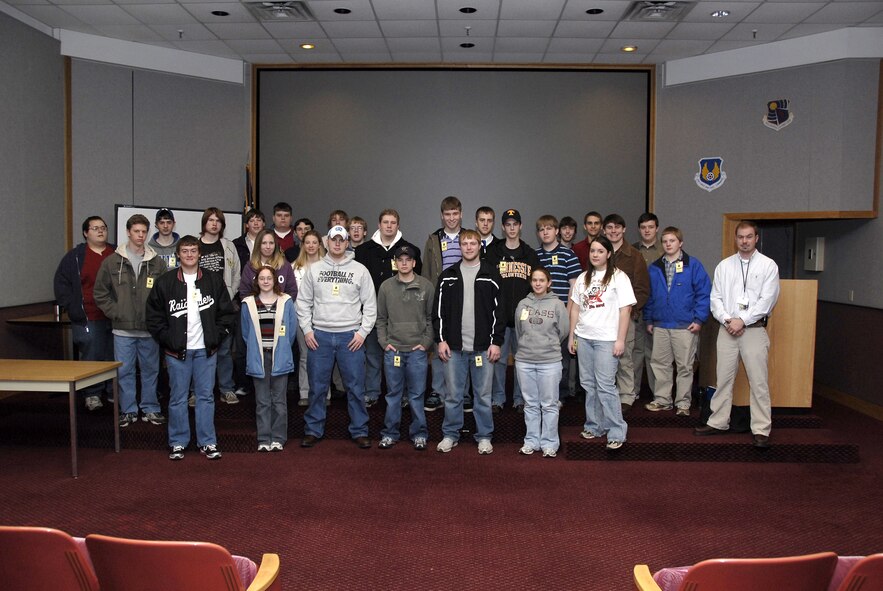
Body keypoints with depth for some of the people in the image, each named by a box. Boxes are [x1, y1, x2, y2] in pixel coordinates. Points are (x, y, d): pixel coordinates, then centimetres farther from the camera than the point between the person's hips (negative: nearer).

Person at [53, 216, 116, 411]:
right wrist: (73, 309, -5)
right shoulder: (75, 256, 4)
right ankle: (92, 395, 11)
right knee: (91, 358, 0)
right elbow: (61, 284, 4)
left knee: (115, 358, 7)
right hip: (88, 320, -2)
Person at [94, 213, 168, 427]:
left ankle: (150, 409, 21)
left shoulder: (157, 262, 1)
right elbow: (100, 292, 6)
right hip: (123, 329, 0)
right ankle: (128, 411, 18)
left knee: (150, 370, 9)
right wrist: (115, 312, -1)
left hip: (149, 329, 0)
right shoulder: (112, 261, 1)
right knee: (124, 371, 6)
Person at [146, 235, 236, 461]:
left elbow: (227, 312, 7)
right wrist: (167, 339, -5)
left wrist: (216, 337, -1)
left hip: (205, 350, 1)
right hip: (177, 350, -1)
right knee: (178, 397, 7)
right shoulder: (165, 282, 0)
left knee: (206, 396, 6)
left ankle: (207, 442, 15)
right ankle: (177, 442, 18)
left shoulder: (214, 280, 4)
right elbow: (154, 315, 4)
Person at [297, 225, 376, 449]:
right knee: (317, 387, 8)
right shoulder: (314, 269, 6)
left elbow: (370, 305, 3)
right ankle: (313, 430, 20)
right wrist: (307, 330, 0)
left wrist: (362, 332, -4)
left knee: (356, 387, 3)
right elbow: (303, 302, 9)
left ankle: (359, 431, 14)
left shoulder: (360, 270, 3)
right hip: (319, 336, 1)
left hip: (351, 336, -1)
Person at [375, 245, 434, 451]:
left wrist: (426, 342, -3)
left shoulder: (426, 286, 1)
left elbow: (431, 317, 3)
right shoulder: (386, 286, 4)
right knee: (393, 394, 9)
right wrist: (384, 342, 0)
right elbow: (381, 318, 8)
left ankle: (419, 434, 17)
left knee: (417, 395, 5)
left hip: (417, 350, -1)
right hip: (392, 349, 1)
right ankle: (390, 433, 19)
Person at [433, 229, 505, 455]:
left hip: (483, 347, -1)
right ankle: (450, 435, 20)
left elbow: (499, 311, 1)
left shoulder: (491, 275, 3)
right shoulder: (447, 276, 7)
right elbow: (439, 311, 6)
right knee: (453, 394, 7)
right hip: (454, 346, 1)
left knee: (483, 394, 6)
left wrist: (496, 342, -5)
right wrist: (440, 339, -1)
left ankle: (484, 436, 18)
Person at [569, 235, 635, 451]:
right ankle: (593, 426, 22)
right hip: (583, 337, 5)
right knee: (589, 384, 10)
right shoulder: (583, 278, 13)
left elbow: (625, 310, -7)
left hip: (606, 339, -5)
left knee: (605, 385, -8)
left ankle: (616, 432, 2)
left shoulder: (619, 277, -3)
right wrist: (572, 336, 11)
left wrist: (620, 340, -12)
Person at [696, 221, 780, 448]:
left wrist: (742, 320, -12)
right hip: (727, 329, 3)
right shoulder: (724, 266, 11)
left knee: (759, 382, -3)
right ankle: (718, 422, 18)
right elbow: (716, 298, 7)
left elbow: (767, 300, -6)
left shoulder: (768, 265, 2)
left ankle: (761, 430, 3)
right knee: (724, 379, 8)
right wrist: (727, 320, -8)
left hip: (754, 329, -3)